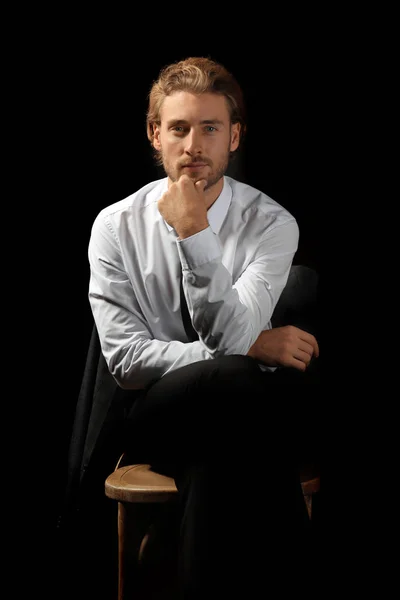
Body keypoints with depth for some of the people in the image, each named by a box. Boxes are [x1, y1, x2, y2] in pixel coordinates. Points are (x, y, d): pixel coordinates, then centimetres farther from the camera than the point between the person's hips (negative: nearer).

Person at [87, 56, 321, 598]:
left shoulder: (272, 223, -3)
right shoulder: (116, 226, -2)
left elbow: (230, 336, -15)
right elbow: (124, 357, -9)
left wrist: (196, 236, -26)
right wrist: (250, 350, -15)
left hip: (237, 411, 0)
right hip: (155, 412, 0)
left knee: (214, 466, -36)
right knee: (236, 381, -33)